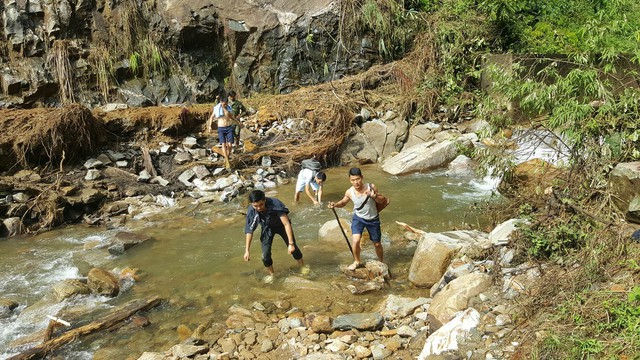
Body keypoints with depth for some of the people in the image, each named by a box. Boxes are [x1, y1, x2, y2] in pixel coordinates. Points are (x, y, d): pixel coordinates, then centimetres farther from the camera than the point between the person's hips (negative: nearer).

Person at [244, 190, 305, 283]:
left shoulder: (275, 204, -41)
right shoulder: (251, 211, -32)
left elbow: (287, 224, -37)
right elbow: (249, 231, -20)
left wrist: (291, 243, -37)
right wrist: (247, 250, -19)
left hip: (281, 224, -1)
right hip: (267, 227, 2)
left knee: (293, 248, 8)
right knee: (265, 254, -6)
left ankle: (303, 267, 36)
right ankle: (271, 274, 22)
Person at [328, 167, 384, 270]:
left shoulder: (371, 187, -25)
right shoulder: (349, 192, -19)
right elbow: (343, 203, 2)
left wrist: (375, 196, -34)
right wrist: (335, 204, -20)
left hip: (373, 219, 0)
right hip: (358, 218, 0)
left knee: (377, 244, 15)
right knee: (356, 241, -20)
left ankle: (382, 262, 44)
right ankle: (357, 261, 9)